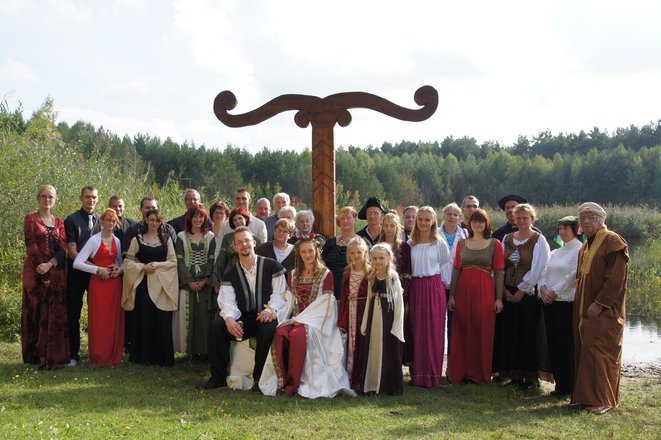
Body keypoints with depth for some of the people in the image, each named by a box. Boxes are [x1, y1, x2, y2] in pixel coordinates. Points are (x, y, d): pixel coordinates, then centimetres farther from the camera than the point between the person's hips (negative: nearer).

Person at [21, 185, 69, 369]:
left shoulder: (59, 222, 13)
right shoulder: (31, 219, 2)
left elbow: (62, 248, 3)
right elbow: (31, 246, -7)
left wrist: (50, 265, -16)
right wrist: (43, 275, -12)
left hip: (57, 273, 4)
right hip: (36, 272, -4)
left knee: (56, 314, 3)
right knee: (37, 313, -1)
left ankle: (54, 355, 9)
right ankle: (38, 355, 3)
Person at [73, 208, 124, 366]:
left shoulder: (117, 241, 10)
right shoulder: (94, 240, -5)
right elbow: (77, 263, -13)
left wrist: (120, 269, 1)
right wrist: (99, 269, -16)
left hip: (114, 284, 4)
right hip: (98, 283, -4)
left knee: (114, 320, 4)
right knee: (99, 320, -3)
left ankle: (113, 356, 12)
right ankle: (98, 358, 6)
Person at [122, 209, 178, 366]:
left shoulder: (167, 239, 10)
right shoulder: (137, 239, 7)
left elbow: (173, 261, 5)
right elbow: (128, 260, 5)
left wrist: (156, 265, -8)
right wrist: (142, 266, -10)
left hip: (163, 284, 1)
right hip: (143, 283, -1)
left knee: (163, 321, -1)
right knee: (144, 319, -1)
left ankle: (163, 356, 6)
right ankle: (143, 356, 7)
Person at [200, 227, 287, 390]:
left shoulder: (272, 266, 1)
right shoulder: (230, 273, 9)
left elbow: (280, 294, -5)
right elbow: (227, 302, -2)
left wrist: (270, 310, -26)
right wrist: (229, 318, -25)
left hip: (266, 317, -3)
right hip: (243, 320, 3)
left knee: (269, 327, -37)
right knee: (217, 325, -21)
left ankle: (259, 378, -21)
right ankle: (218, 377, -10)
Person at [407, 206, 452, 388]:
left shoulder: (439, 243, 0)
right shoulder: (410, 244, 8)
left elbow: (446, 266, 3)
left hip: (434, 289, -3)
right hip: (415, 289, 3)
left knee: (433, 331, -2)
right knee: (416, 331, 3)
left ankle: (432, 375, 5)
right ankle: (417, 374, 9)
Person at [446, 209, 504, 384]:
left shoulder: (495, 244, 3)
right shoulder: (461, 243, 9)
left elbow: (498, 272, 0)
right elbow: (456, 269, 7)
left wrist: (499, 298, -5)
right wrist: (451, 295, 1)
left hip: (485, 292, -2)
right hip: (463, 291, 2)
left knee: (483, 333, 1)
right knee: (462, 332, 5)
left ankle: (481, 373, 13)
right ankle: (461, 372, 15)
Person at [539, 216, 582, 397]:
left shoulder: (579, 250, -5)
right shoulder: (555, 253, 19)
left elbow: (574, 276, -14)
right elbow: (545, 272, 14)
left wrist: (555, 292, -13)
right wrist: (543, 288, -5)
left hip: (568, 302, -7)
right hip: (550, 302, 7)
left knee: (567, 344, -4)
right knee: (553, 343, 8)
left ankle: (568, 386, 4)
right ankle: (559, 383, 17)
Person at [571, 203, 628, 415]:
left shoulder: (612, 242, -11)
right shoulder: (585, 247, 16)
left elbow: (616, 279, -17)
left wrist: (599, 304, -20)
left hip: (604, 310, -8)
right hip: (584, 309, 8)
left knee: (598, 351, -9)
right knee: (585, 351, 9)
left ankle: (603, 400, -2)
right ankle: (587, 396, 16)